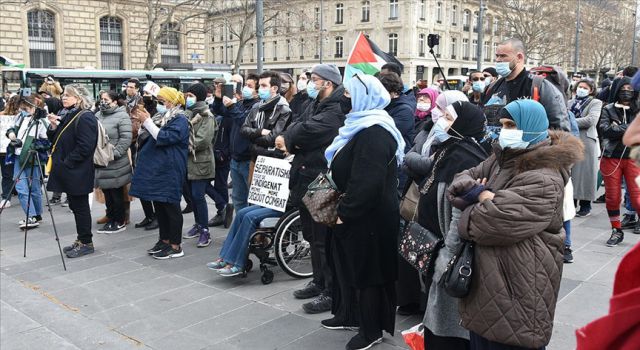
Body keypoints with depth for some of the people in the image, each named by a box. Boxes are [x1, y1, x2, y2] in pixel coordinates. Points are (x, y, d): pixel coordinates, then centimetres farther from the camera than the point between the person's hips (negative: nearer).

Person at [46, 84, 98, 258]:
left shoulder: (85, 118, -15)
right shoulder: (68, 115, 14)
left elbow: (85, 146, -23)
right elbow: (56, 139, 19)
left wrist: (67, 162, -19)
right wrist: (54, 126, 0)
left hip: (78, 172, -9)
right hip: (67, 172, 9)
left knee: (80, 206, -1)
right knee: (75, 206, 14)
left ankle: (86, 243, 8)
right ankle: (81, 239, 24)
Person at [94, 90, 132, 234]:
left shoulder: (122, 116, -10)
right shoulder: (98, 115, 12)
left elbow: (126, 139, -16)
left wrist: (114, 153, -19)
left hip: (115, 164, -7)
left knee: (117, 193, 2)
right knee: (107, 193, 14)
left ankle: (120, 222, 13)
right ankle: (111, 220, 25)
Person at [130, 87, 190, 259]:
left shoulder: (179, 120, -11)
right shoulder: (161, 117, 15)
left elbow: (163, 137, -24)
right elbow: (146, 138, 18)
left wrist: (147, 121, -20)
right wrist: (143, 121, 4)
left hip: (169, 171, -9)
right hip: (156, 169, 9)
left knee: (171, 207, -4)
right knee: (159, 206, 13)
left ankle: (175, 246, 3)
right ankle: (164, 240, 24)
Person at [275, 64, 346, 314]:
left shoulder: (335, 111, -15)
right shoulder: (315, 106, 16)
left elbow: (309, 131, -24)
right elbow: (297, 126, 9)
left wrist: (288, 139, -5)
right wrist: (290, 140, -13)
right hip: (305, 179, 10)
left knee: (323, 239, -4)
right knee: (312, 236, 19)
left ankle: (331, 292, 6)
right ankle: (319, 282, 33)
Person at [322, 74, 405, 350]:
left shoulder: (374, 133, -22)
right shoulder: (362, 125, 13)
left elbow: (367, 183, -29)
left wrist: (345, 212, -20)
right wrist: (342, 209, 16)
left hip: (367, 219, -10)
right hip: (354, 215, 10)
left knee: (366, 270, 3)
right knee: (347, 265, 19)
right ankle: (349, 315, 35)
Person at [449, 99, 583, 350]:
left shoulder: (543, 179, -18)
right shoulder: (502, 157, 11)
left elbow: (502, 221, -28)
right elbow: (464, 179, 9)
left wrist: (481, 195, -8)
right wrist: (486, 196, -12)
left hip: (519, 285, -8)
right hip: (485, 275, 8)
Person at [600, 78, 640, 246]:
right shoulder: (608, 109, 6)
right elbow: (604, 129, -10)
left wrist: (617, 128, -14)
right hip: (611, 158, 1)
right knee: (612, 197, 7)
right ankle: (616, 231, 22)